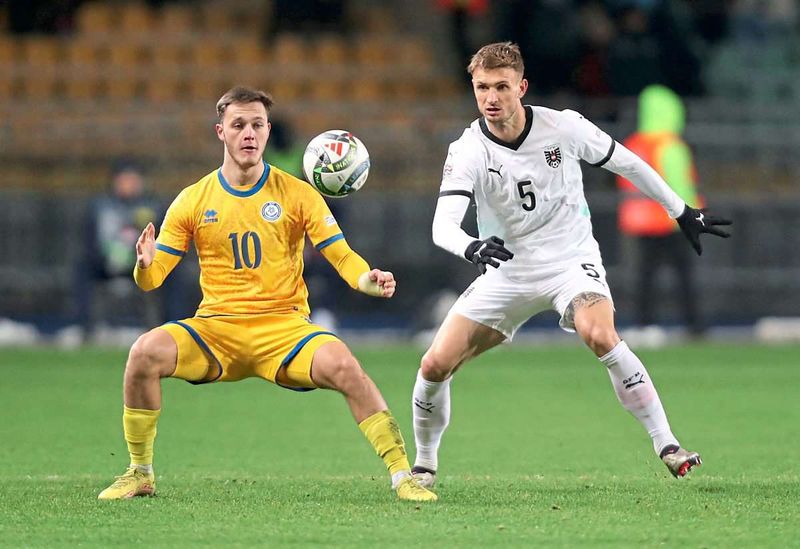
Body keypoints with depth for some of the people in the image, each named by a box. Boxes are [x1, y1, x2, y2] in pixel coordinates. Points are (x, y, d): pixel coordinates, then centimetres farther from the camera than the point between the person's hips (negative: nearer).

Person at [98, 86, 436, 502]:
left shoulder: (297, 194, 3)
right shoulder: (193, 201, 5)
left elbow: (341, 256, -1)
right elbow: (152, 279, 4)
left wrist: (369, 280, -23)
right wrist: (145, 266, -21)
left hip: (284, 327, -1)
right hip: (215, 328, 1)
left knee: (343, 365, -31)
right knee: (145, 352, -26)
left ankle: (402, 476, -20)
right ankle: (140, 474, -7)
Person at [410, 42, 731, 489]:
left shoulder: (564, 127, -11)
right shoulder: (468, 152, -13)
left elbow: (626, 163, 5)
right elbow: (443, 225, -26)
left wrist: (683, 212, 13)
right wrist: (470, 247, -50)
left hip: (571, 259, -1)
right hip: (507, 272, 2)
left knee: (600, 336, -33)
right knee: (435, 365, -8)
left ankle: (668, 447, -24)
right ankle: (425, 464, 18)